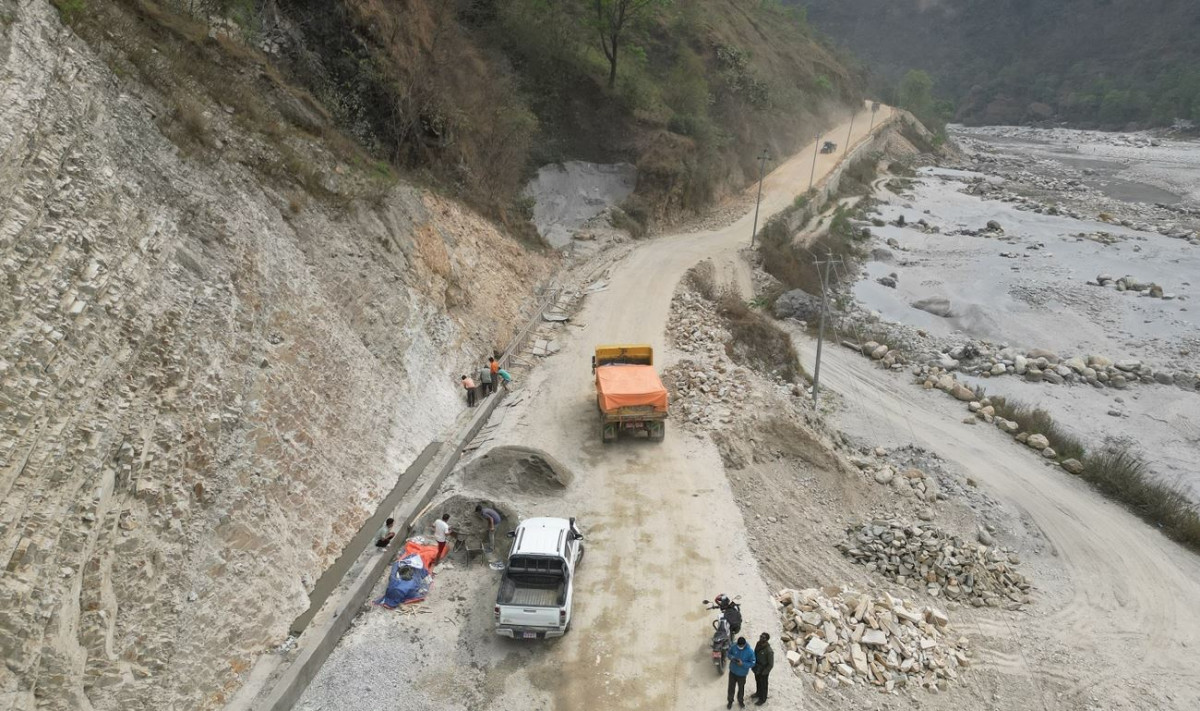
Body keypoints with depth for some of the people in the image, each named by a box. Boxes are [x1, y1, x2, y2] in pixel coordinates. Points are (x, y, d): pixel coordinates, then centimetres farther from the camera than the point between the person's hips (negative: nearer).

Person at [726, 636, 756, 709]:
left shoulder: (750, 651, -27)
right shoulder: (734, 646, -18)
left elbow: (752, 663, -17)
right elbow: (729, 653, 0)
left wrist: (743, 664, -30)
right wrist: (731, 657, -23)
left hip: (742, 674, -2)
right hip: (732, 671, 2)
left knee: (741, 688, 22)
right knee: (731, 687, 18)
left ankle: (741, 701, 49)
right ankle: (730, 701, 42)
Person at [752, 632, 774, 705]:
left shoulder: (769, 651, -34)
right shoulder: (758, 644, -14)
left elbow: (771, 664, -23)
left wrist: (763, 672, -16)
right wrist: (753, 666, 9)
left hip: (763, 671, -6)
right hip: (757, 669, 6)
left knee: (763, 685, 18)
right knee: (757, 682, 29)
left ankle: (762, 699, 40)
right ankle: (758, 693, 54)